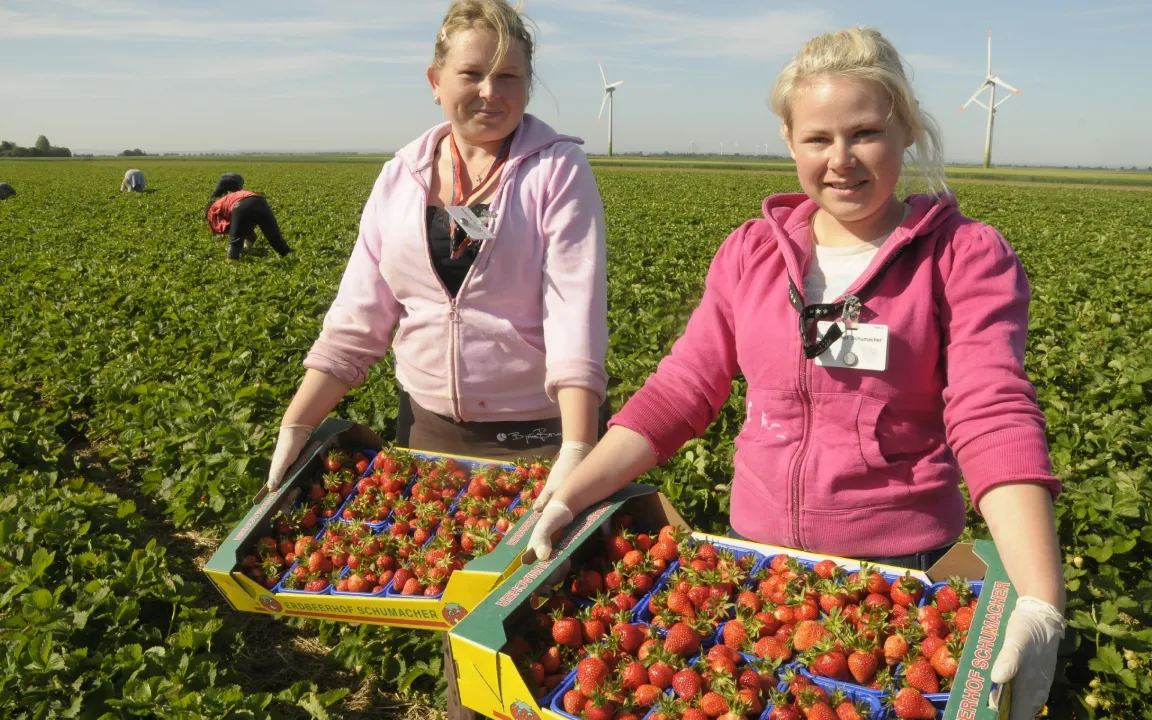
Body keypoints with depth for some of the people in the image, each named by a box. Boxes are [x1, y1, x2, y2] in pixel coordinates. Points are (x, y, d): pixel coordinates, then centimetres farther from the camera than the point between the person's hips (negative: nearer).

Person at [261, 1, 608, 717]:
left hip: (535, 431, -4)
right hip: (431, 426, 4)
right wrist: (295, 426, -5)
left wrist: (577, 452, -29)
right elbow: (357, 319, 2)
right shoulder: (402, 178, 4)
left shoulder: (559, 170, -9)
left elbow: (576, 315, -19)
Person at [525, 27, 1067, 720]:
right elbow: (678, 393, -1)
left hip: (903, 565, -3)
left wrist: (1041, 602, -33)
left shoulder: (967, 257, -8)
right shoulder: (751, 252, 1)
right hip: (758, 551, 3)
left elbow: (994, 417, -20)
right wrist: (569, 498, -11)